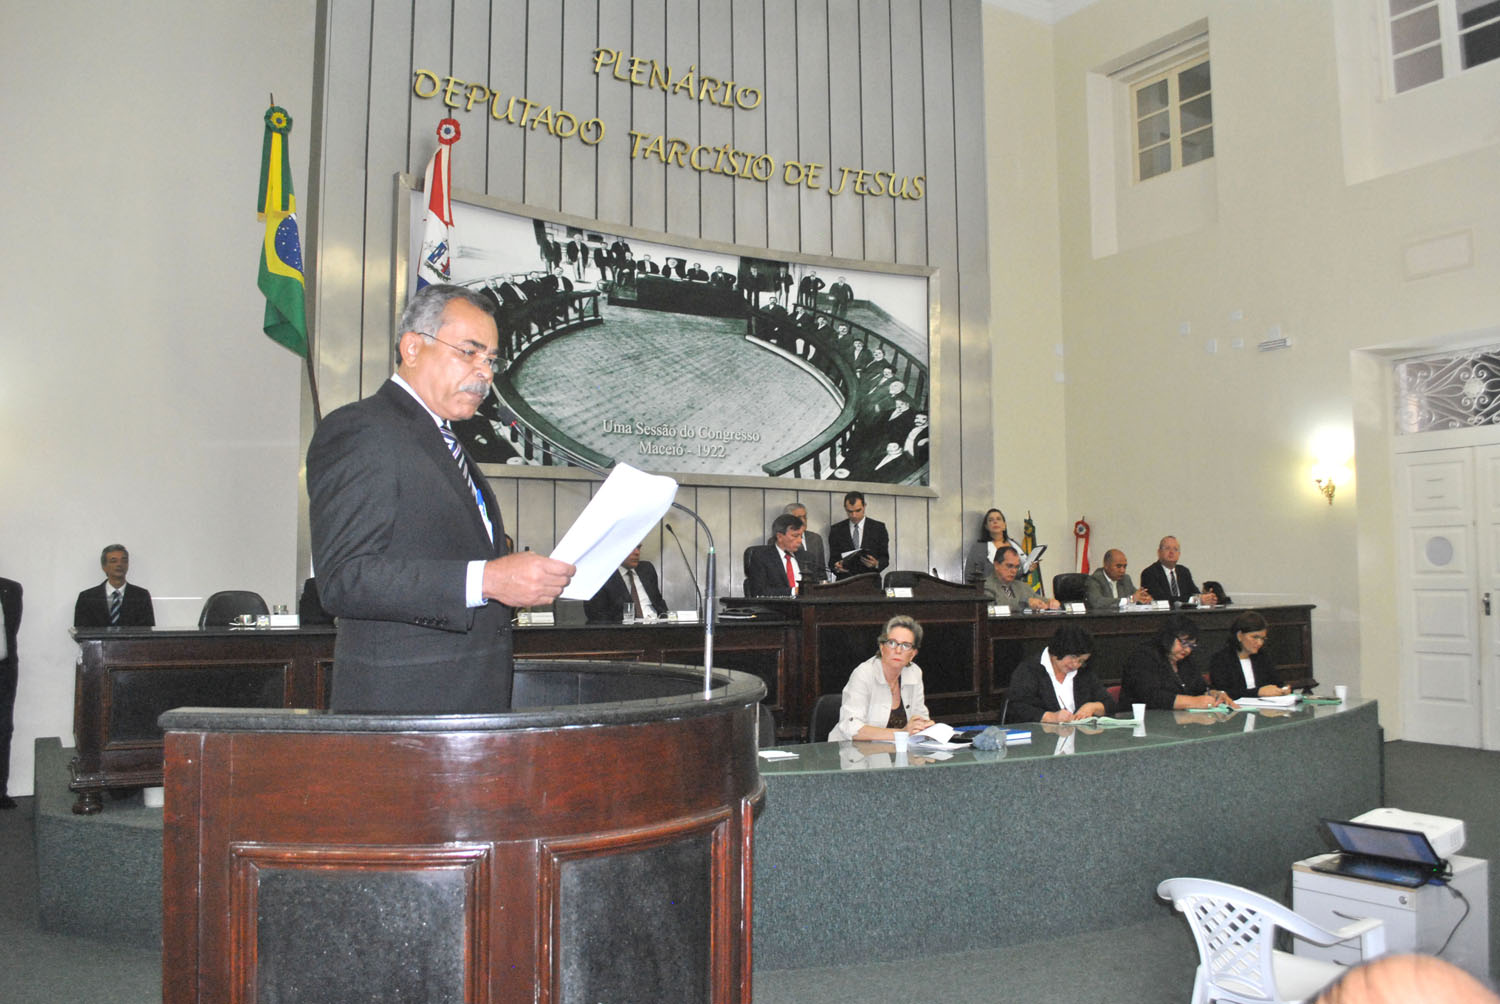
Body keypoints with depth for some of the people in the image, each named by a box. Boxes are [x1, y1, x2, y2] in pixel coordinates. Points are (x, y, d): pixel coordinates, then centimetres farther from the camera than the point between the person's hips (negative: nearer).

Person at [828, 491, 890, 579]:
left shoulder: (878, 528, 8)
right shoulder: (836, 530, 10)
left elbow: (885, 558, 8)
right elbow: (833, 559, 10)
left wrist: (876, 564, -14)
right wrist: (836, 567, -12)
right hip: (845, 582, 1)